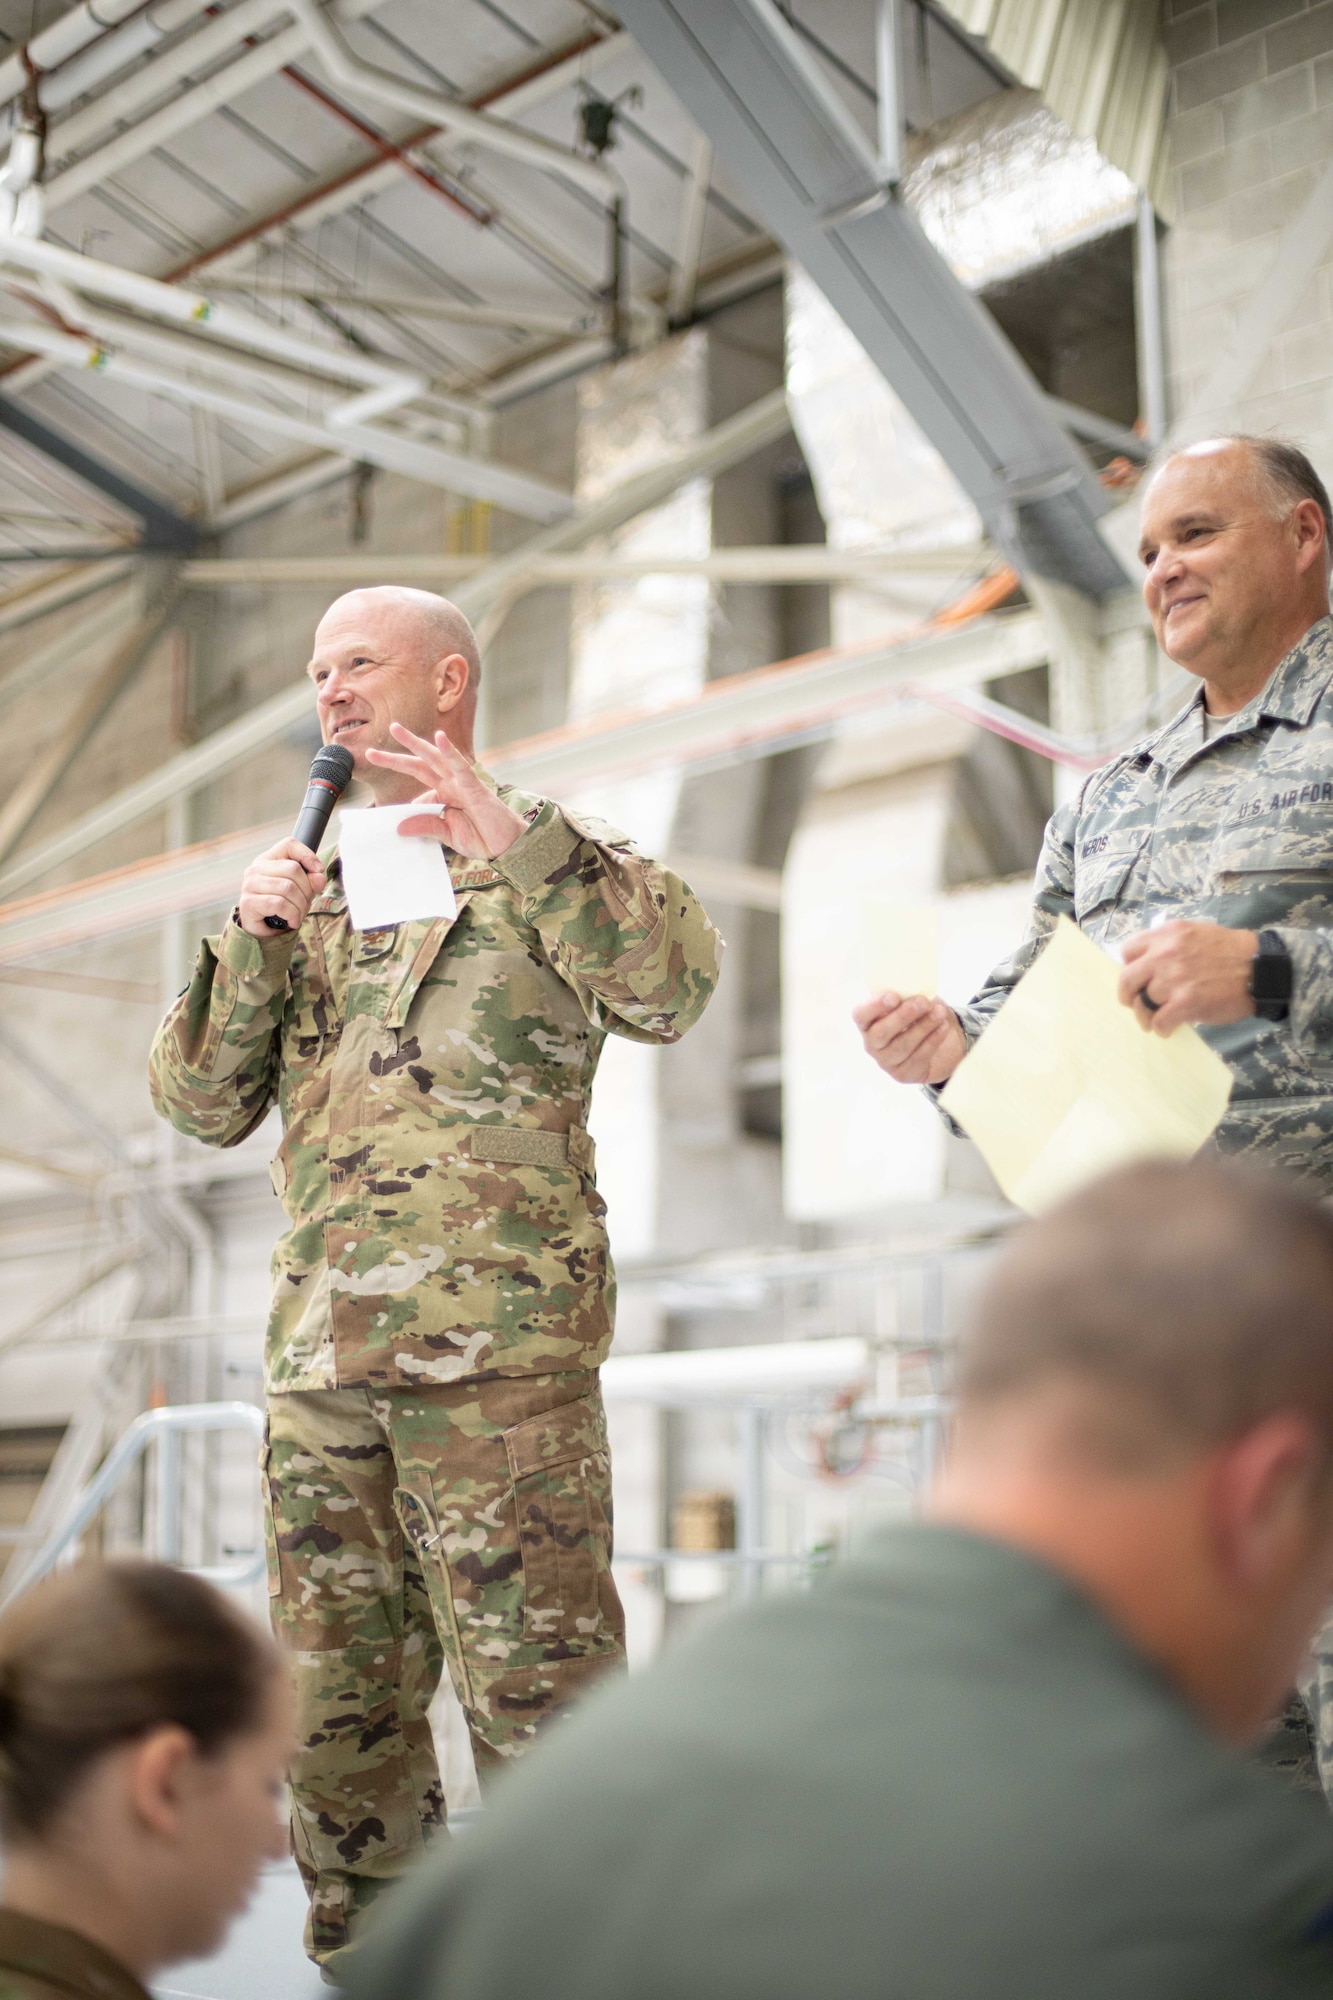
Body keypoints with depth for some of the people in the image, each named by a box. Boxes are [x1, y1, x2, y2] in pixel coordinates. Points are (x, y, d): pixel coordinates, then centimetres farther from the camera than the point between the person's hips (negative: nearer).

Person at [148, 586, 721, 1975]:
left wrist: (510, 836, -20)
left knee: (538, 1679, -6)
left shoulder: (543, 858, 7)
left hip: (496, 1339, -6)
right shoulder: (321, 891, 22)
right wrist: (250, 939, -1)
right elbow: (201, 1104, 14)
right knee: (338, 1701, 11)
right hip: (320, 1347, 6)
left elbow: (673, 990, -14)